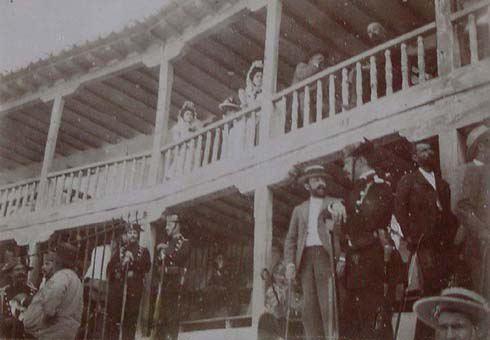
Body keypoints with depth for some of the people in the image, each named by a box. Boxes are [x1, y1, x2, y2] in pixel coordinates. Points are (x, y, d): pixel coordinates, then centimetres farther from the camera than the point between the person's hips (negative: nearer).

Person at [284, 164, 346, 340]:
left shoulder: (334, 203, 15)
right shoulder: (299, 209, 23)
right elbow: (291, 239, 18)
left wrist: (333, 210, -30)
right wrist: (290, 263, 2)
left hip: (325, 255, -3)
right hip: (305, 258, 3)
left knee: (328, 304, -12)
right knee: (309, 307, -3)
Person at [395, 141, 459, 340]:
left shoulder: (442, 183, 24)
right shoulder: (408, 181, 7)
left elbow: (448, 211, 23)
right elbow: (400, 210, -1)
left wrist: (452, 233, 10)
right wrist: (410, 236, -7)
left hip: (445, 241, 5)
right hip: (424, 241, -5)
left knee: (444, 285, -1)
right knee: (431, 284, -14)